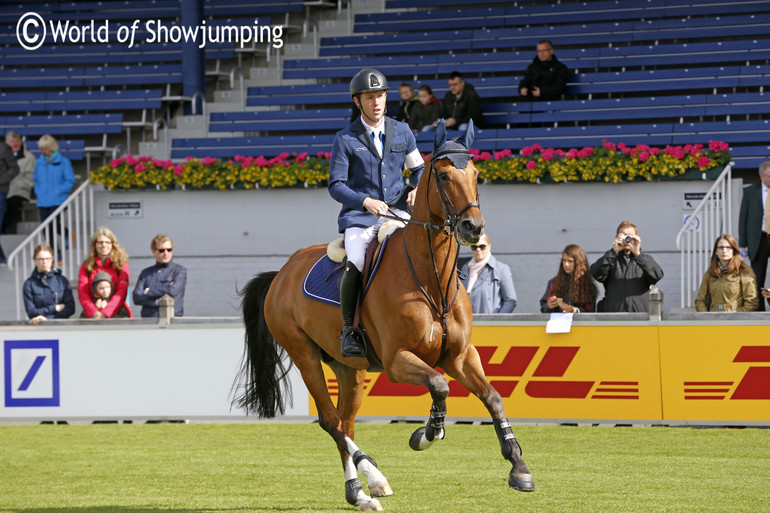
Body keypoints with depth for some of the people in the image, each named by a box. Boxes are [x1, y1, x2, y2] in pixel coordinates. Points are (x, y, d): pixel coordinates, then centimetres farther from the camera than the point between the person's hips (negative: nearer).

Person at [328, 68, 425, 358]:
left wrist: (418, 189, 0)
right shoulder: (345, 139, 0)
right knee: (355, 265, -30)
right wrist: (366, 202, -19)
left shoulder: (402, 132, 10)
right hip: (359, 216, -3)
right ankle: (349, 330, -14)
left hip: (396, 212, 3)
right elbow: (336, 186, -3)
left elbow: (418, 168, 22)